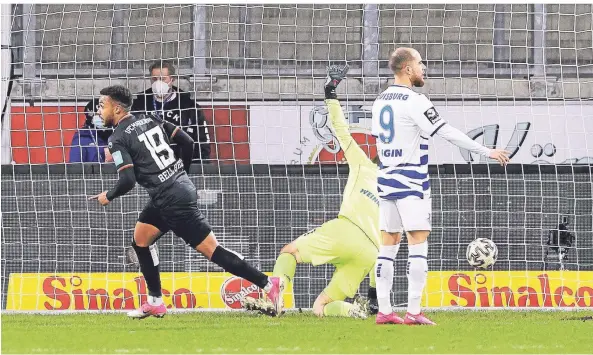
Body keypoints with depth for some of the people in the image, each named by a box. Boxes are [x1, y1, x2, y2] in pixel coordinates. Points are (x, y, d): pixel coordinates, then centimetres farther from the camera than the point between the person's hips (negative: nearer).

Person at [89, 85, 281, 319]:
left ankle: (267, 284, -7)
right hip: (182, 187, 9)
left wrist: (108, 196, 2)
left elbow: (128, 181, -18)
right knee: (140, 241, 18)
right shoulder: (151, 121, 12)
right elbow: (188, 142, 12)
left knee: (212, 251, -7)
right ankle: (155, 304, 20)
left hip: (172, 201, -9)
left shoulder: (118, 139, -10)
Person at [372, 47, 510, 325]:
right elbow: (447, 133, -16)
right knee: (418, 243, -6)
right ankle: (413, 312, -12)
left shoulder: (380, 101, 11)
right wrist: (487, 151, -12)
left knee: (388, 244, 8)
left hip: (386, 180, 8)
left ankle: (383, 310, 5)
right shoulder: (414, 101, -13)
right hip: (411, 183, -8)